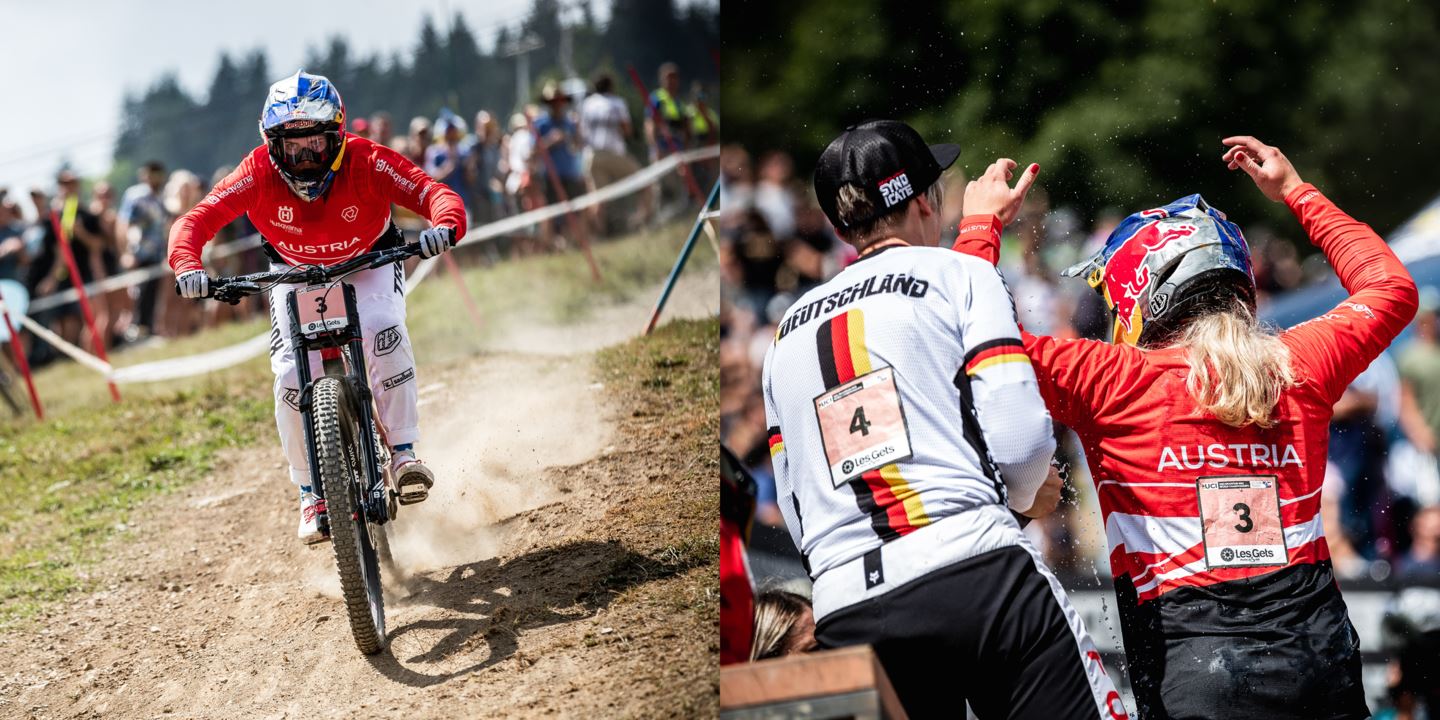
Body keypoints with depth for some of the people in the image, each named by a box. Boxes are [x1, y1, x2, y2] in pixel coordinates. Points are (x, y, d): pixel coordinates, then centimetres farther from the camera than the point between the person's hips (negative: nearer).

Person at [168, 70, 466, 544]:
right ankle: (312, 493, 0)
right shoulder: (260, 172, -28)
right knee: (291, 375, -18)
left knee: (383, 331, -32)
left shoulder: (366, 163, -30)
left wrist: (445, 226, -58)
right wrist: (187, 266, -51)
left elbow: (435, 194, -35)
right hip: (295, 272, 1)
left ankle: (404, 453, -16)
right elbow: (195, 222, -31)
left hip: (368, 265, -1)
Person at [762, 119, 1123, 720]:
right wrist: (1024, 494, 17)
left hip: (845, 612, 5)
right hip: (978, 572, -5)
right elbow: (1020, 438, -3)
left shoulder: (787, 332, 22)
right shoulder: (958, 273, 8)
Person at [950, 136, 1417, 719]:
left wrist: (981, 225, 14)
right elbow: (1392, 289, 27)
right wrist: (1297, 193, 34)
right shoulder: (1298, 368, 7)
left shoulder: (1115, 384, -5)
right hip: (1324, 669, 5)